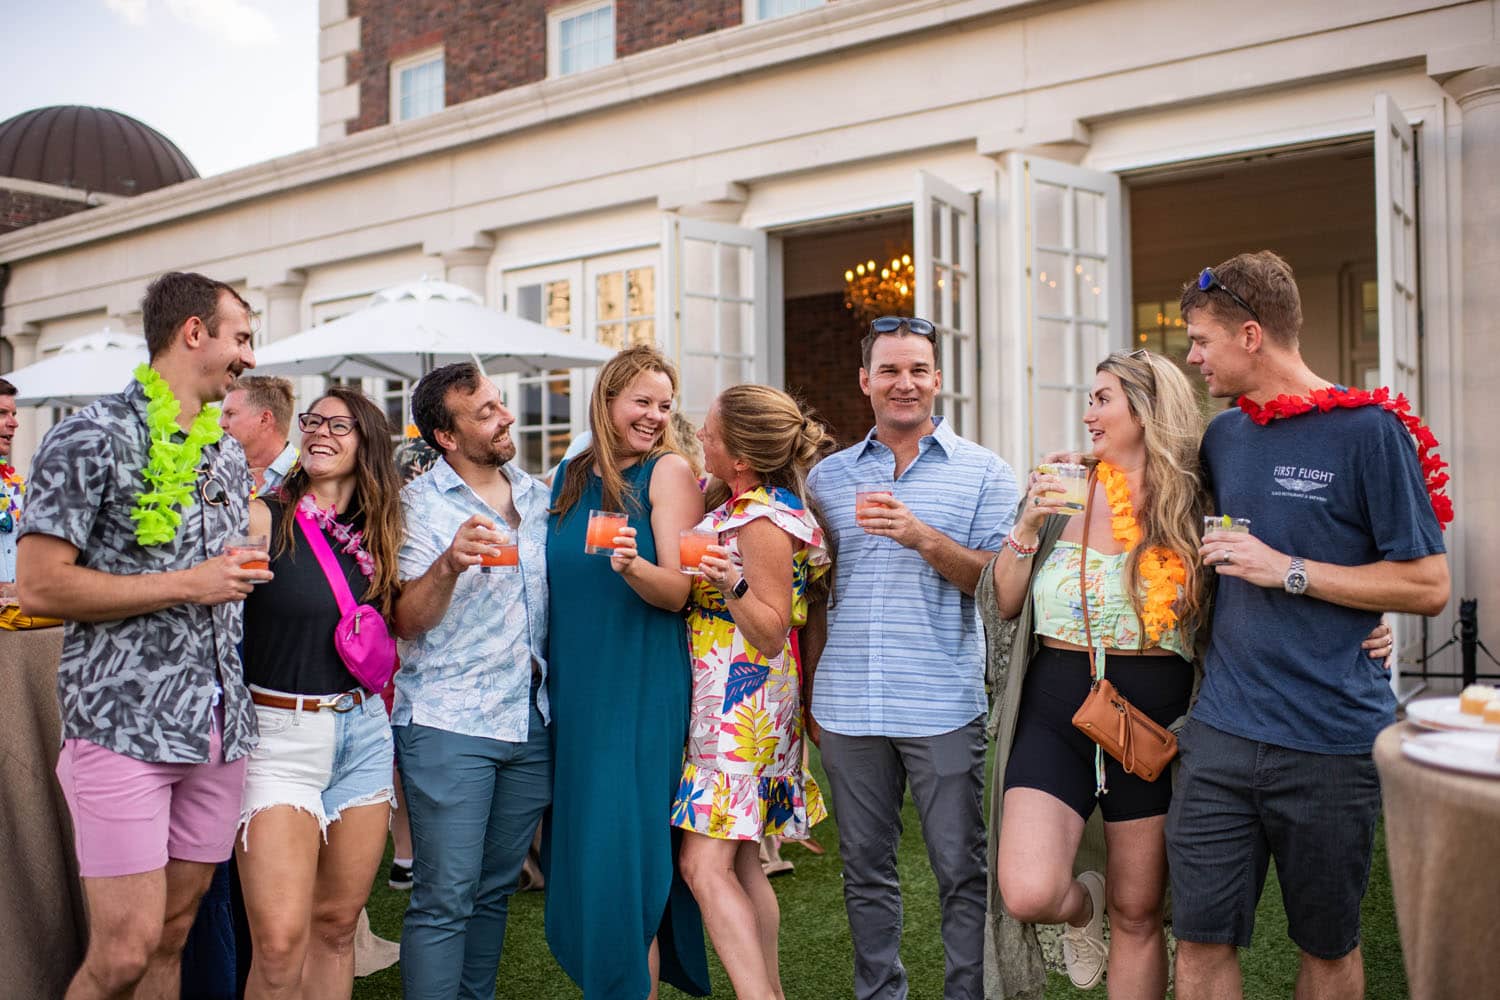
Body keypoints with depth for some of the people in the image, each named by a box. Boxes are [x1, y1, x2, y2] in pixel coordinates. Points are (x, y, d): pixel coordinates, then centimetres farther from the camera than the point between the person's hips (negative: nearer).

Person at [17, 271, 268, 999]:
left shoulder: (230, 456, 15)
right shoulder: (93, 438, -7)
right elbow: (40, 587, -13)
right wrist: (187, 586, -14)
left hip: (220, 726, 7)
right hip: (124, 727, -6)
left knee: (173, 935, 12)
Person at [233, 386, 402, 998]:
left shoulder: (375, 535, 9)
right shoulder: (264, 519, -7)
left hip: (364, 734, 5)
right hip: (281, 735, -5)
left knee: (336, 925, 12)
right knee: (279, 942, -11)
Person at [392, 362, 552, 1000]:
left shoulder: (537, 497, 12)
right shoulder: (419, 503, -4)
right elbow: (405, 621, -11)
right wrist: (449, 564, -28)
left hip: (532, 721, 5)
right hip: (449, 725, -5)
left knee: (495, 891, 13)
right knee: (445, 900, -4)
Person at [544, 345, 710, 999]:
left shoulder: (669, 471, -5)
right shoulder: (571, 476, 11)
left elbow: (677, 590, -12)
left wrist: (631, 565, -30)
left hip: (641, 690, -6)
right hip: (573, 687, 6)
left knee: (622, 852, -4)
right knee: (575, 846, 13)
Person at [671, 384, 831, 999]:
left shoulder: (763, 520, -17)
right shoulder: (736, 499, 10)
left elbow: (772, 630, -17)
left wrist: (732, 582, -31)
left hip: (743, 696, -10)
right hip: (724, 694, 10)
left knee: (705, 865, -11)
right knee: (740, 862, 14)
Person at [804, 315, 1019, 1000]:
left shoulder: (982, 472, 2)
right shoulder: (828, 477, 10)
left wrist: (923, 537, -18)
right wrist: (811, 692, 9)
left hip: (942, 705, -3)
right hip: (847, 706, 3)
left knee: (961, 870, 5)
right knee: (864, 867, 13)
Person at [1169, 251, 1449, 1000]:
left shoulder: (1368, 430, -9)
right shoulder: (1223, 438, 9)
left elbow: (1428, 586, -9)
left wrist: (1289, 571, -16)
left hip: (1332, 741, -4)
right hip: (1222, 732, 5)